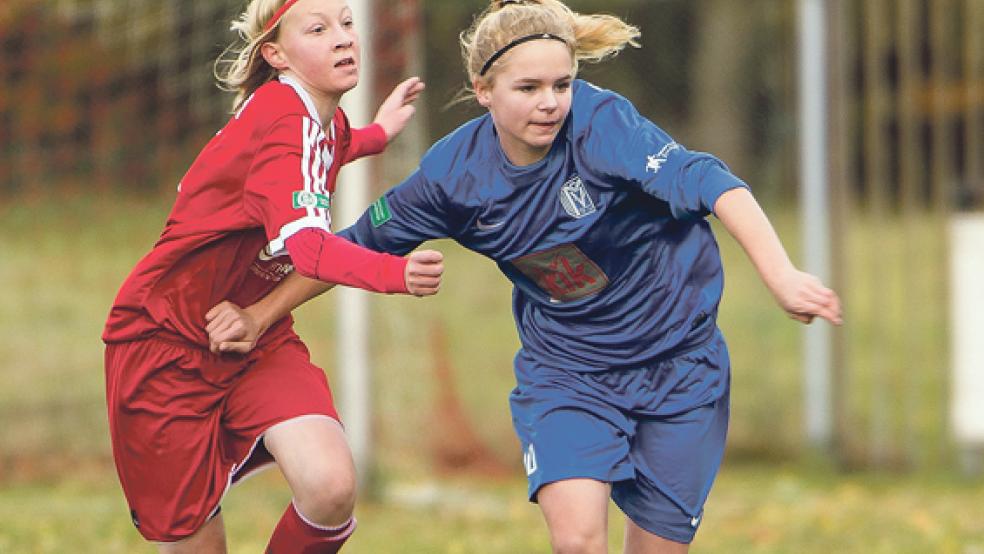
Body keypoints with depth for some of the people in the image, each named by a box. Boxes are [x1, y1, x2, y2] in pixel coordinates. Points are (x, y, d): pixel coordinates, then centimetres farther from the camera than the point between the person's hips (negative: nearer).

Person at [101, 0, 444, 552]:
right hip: (165, 341, -7)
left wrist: (375, 135, 35)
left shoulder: (328, 124, 3)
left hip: (257, 337, 7)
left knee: (332, 486, -21)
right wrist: (393, 273, -59)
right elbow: (304, 240, -42)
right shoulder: (279, 120, -24)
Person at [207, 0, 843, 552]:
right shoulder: (455, 173, -12)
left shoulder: (600, 123, -23)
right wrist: (260, 315, 10)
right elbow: (359, 246, 5)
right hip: (564, 368, 1)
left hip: (678, 363, -1)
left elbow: (709, 183, -37)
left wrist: (782, 275, -51)